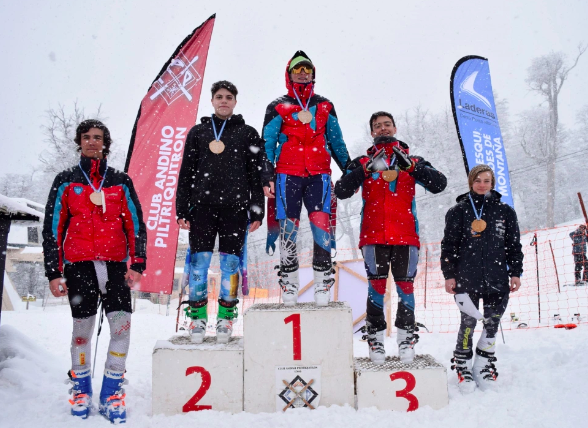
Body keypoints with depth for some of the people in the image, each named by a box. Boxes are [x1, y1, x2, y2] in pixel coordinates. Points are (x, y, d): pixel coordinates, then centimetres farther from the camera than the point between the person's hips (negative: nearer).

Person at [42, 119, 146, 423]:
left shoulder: (121, 181, 10)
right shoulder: (65, 181, 8)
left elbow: (135, 224, 8)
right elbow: (52, 228, 7)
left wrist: (137, 264, -3)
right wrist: (53, 272, 1)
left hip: (114, 263, 1)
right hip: (78, 264, 0)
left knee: (122, 324, -11)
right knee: (82, 327, 4)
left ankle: (112, 392, 6)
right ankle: (80, 388, 26)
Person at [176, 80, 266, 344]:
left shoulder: (248, 134, 10)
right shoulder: (198, 132, 14)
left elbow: (256, 175, 7)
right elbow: (185, 173, 12)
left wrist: (257, 212, 0)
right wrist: (182, 210, 5)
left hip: (235, 208, -1)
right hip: (202, 206, 1)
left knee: (230, 262, 1)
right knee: (199, 260, -1)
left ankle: (226, 317, 12)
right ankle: (198, 315, 11)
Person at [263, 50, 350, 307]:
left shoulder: (325, 107, 17)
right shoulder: (278, 107, 10)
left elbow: (337, 142, 20)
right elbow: (267, 144, 6)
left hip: (318, 175, 1)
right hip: (288, 175, -1)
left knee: (321, 225, -11)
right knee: (288, 228, -3)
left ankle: (323, 282, -4)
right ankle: (289, 284, 7)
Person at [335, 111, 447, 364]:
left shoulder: (411, 161, 15)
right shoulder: (364, 163, 13)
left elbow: (439, 185, 1)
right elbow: (341, 191, -1)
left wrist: (411, 166, -11)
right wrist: (367, 168, -14)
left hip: (405, 236, 1)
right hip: (373, 236, 0)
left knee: (405, 285, -1)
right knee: (376, 285, -4)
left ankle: (406, 338, 10)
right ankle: (375, 338, 5)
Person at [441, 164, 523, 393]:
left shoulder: (505, 211, 10)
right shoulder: (458, 211, 4)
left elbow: (514, 245, 12)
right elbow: (448, 245, 3)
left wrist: (515, 272, 6)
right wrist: (449, 275, -3)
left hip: (497, 279, 2)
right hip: (467, 278, -2)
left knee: (492, 323, 6)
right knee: (468, 322, -1)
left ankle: (484, 365, 23)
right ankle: (463, 366, 14)